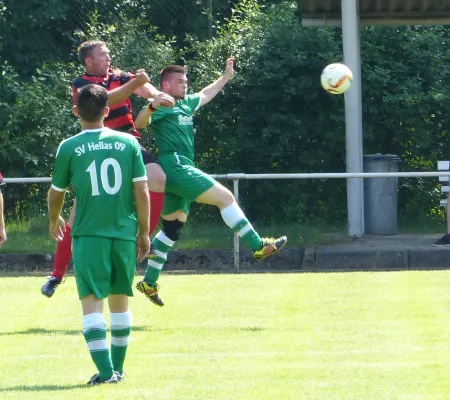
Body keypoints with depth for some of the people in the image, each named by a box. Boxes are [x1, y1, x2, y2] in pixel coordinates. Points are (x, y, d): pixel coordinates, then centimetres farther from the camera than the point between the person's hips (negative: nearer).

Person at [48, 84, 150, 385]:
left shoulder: (69, 148, -3)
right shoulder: (128, 143, 1)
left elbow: (56, 194, 9)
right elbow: (142, 191, -1)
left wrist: (54, 221, 29)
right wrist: (144, 232, 10)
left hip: (89, 235, -3)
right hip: (125, 233, 3)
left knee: (92, 301, -4)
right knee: (120, 300, 17)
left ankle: (105, 371, -17)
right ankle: (118, 368, 25)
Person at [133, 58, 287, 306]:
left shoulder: (185, 103, 20)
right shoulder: (162, 105, -6)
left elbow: (205, 95, 39)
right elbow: (140, 123, -22)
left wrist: (226, 77, 44)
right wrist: (152, 106, -40)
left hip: (180, 170, 10)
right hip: (174, 165, -10)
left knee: (174, 226, 12)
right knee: (225, 197, -10)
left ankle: (149, 282, 14)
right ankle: (258, 246, -6)